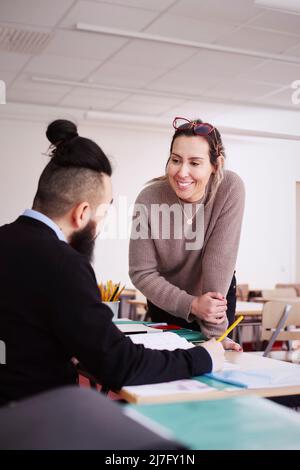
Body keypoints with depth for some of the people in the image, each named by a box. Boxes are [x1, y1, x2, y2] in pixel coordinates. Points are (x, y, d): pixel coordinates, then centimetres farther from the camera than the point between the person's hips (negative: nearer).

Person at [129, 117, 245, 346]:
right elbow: (141, 273, -18)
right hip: (166, 300, 1)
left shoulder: (230, 188, -25)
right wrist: (192, 305, -28)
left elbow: (220, 259, -27)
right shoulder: (149, 199, -24)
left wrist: (213, 332, -26)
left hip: (216, 294, 0)